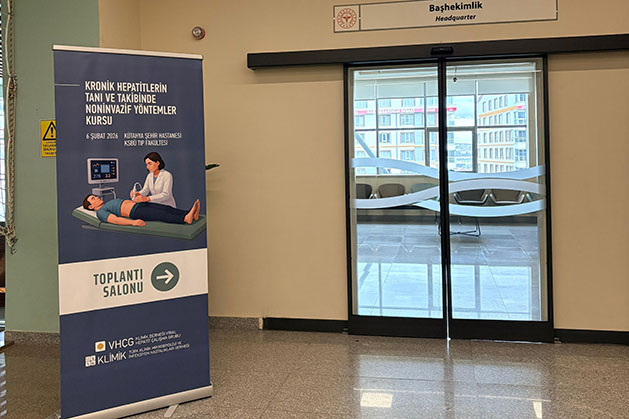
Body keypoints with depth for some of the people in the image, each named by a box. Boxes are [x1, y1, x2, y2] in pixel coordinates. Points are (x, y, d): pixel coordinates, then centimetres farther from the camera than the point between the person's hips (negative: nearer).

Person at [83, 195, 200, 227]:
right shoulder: (100, 212, 4)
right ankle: (186, 219, -46)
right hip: (135, 211, -9)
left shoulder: (111, 202, 33)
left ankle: (191, 214, -30)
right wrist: (133, 222, -28)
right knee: (162, 215, -29)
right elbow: (114, 220, -13)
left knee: (167, 209, -14)